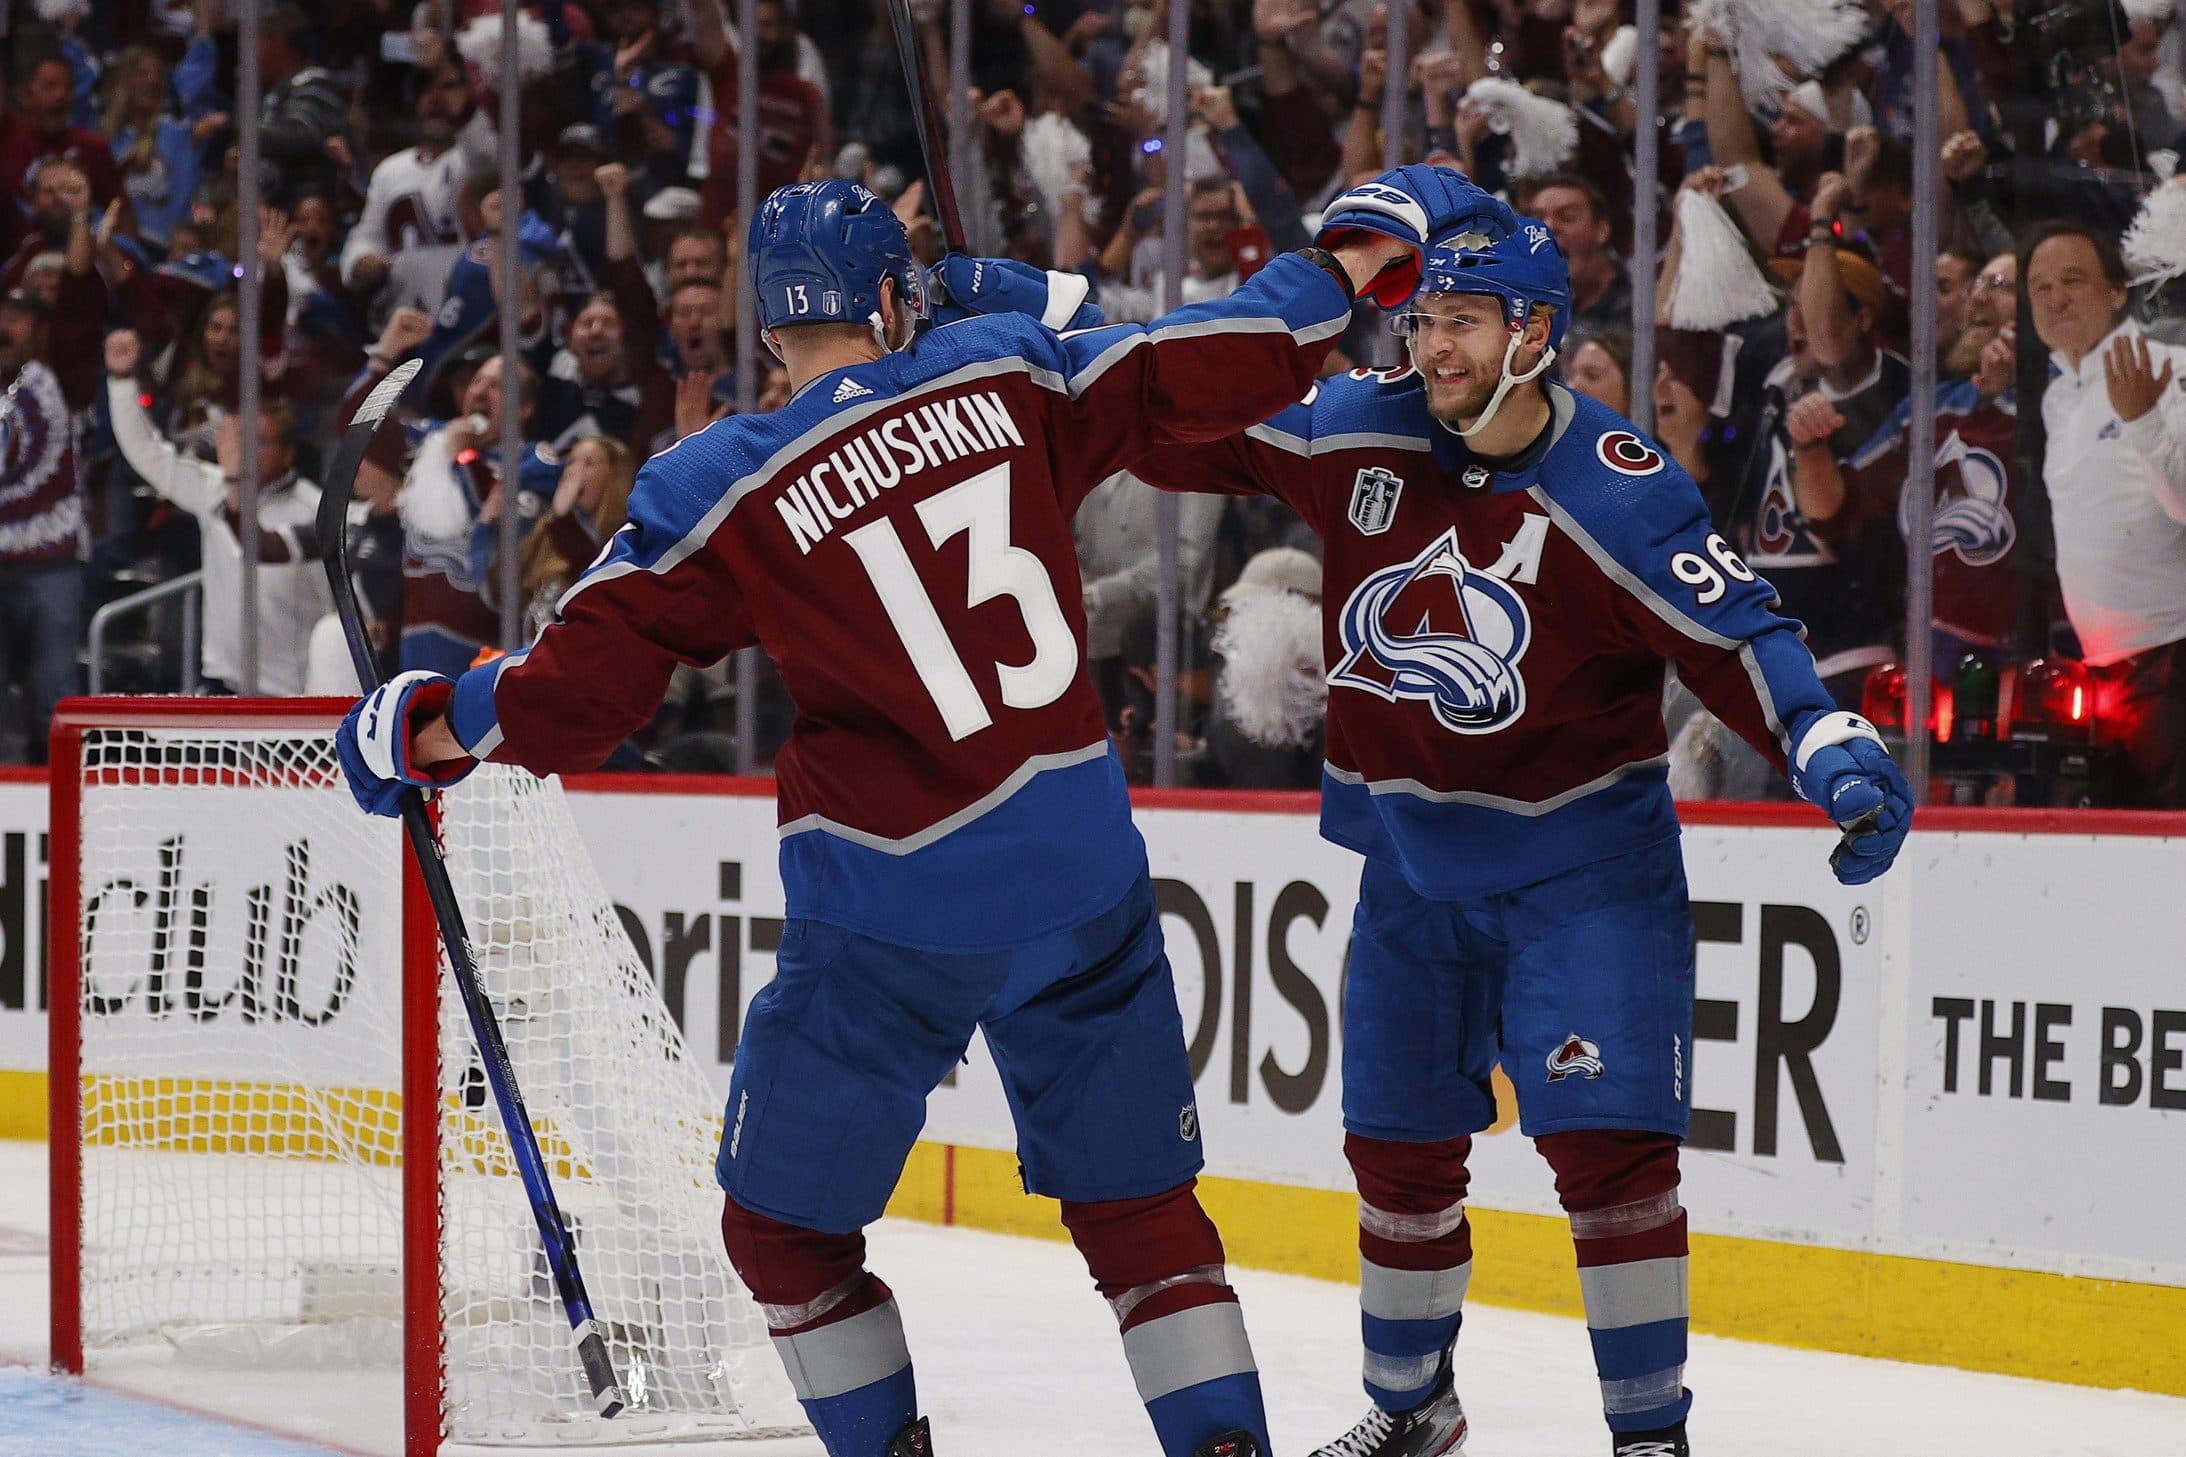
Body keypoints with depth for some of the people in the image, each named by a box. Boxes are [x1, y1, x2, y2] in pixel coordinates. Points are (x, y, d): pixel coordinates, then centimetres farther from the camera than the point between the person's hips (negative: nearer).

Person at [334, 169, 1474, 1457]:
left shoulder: (721, 492, -6)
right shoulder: (1006, 381, 1)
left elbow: (576, 695, -4)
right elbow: (1221, 368, 3)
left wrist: (423, 726, 13)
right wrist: (1371, 241, 17)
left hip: (898, 927, -3)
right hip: (1087, 885, 3)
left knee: (788, 1225, 14)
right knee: (1139, 1204, 15)